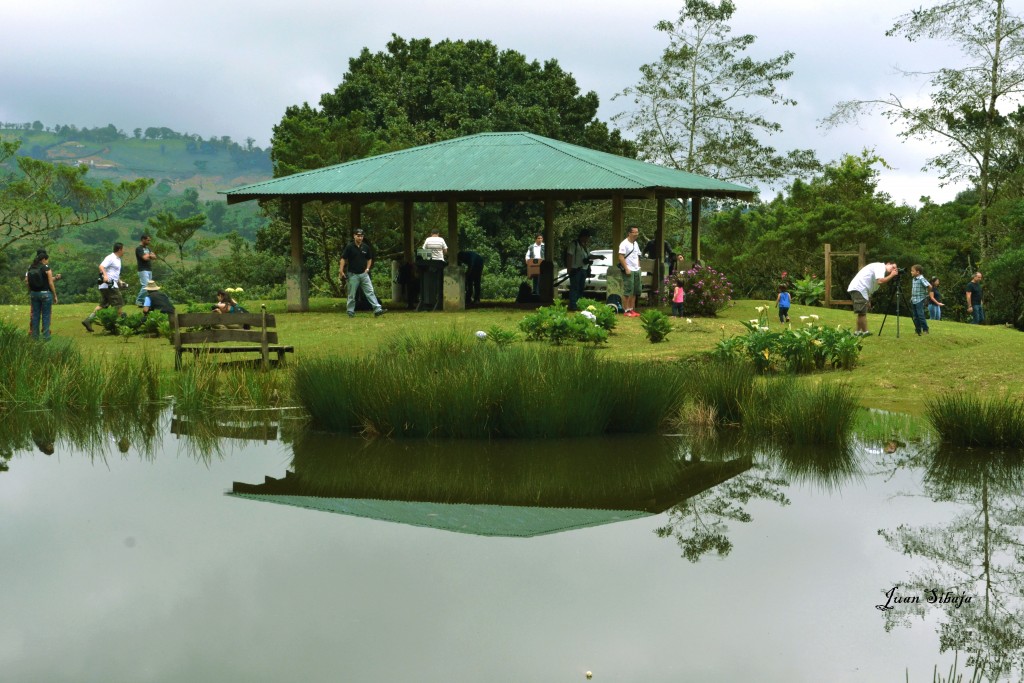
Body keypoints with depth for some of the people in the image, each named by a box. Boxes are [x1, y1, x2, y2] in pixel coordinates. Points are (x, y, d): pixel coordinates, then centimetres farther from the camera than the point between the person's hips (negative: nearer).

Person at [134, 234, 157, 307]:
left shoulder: (147, 248, 19)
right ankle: (139, 301, -9)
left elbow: (154, 257, 12)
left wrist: (148, 255, -6)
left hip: (149, 270, 9)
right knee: (145, 286, -17)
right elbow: (145, 258, -19)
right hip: (143, 270, -9)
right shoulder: (139, 248, -8)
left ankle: (143, 301, 10)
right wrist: (149, 255, 1)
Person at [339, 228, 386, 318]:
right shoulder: (349, 247, -6)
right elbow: (343, 259, -7)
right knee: (352, 295, 4)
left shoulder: (366, 247, 6)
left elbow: (369, 259, 19)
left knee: (370, 292, -5)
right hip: (353, 274, -3)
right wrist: (341, 271, -15)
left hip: (364, 274, 3)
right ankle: (351, 312, 13)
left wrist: (367, 268, 5)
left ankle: (377, 310, -12)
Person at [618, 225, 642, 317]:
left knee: (635, 292, 9)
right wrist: (626, 269, -18)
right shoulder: (624, 244, -10)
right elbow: (621, 257, -15)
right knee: (628, 292, -7)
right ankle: (626, 311, -4)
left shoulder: (635, 243, 16)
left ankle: (632, 309, 16)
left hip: (636, 270, 8)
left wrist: (638, 267, 14)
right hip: (629, 271, -8)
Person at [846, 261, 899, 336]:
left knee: (862, 313, 17)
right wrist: (892, 275, -10)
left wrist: (868, 300, 13)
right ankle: (865, 332, -9)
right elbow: (880, 281, -22)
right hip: (859, 289, -11)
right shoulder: (880, 266, -6)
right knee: (862, 312, -10)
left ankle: (858, 332, 22)